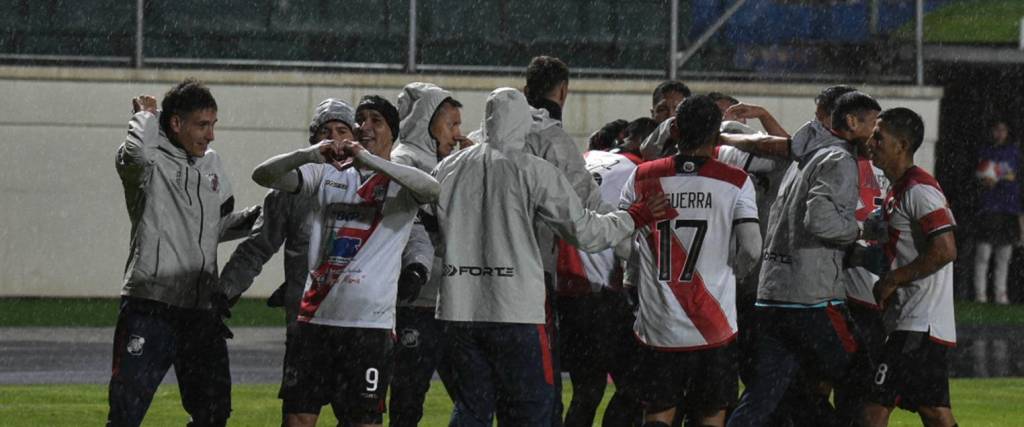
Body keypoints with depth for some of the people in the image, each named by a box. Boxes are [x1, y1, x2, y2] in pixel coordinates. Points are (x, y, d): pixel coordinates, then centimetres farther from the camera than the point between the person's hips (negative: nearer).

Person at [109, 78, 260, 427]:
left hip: (202, 309, 7)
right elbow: (135, 154, -30)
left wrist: (255, 218, 9)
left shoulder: (211, 164, 17)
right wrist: (146, 116, -10)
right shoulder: (150, 160, -5)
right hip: (150, 307, -7)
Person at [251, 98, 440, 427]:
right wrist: (309, 155, -20)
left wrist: (369, 160, -29)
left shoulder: (399, 183, 0)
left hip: (370, 323, -3)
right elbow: (263, 175, 0)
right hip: (316, 317, 3)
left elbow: (431, 190, -24)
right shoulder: (326, 175, 10)